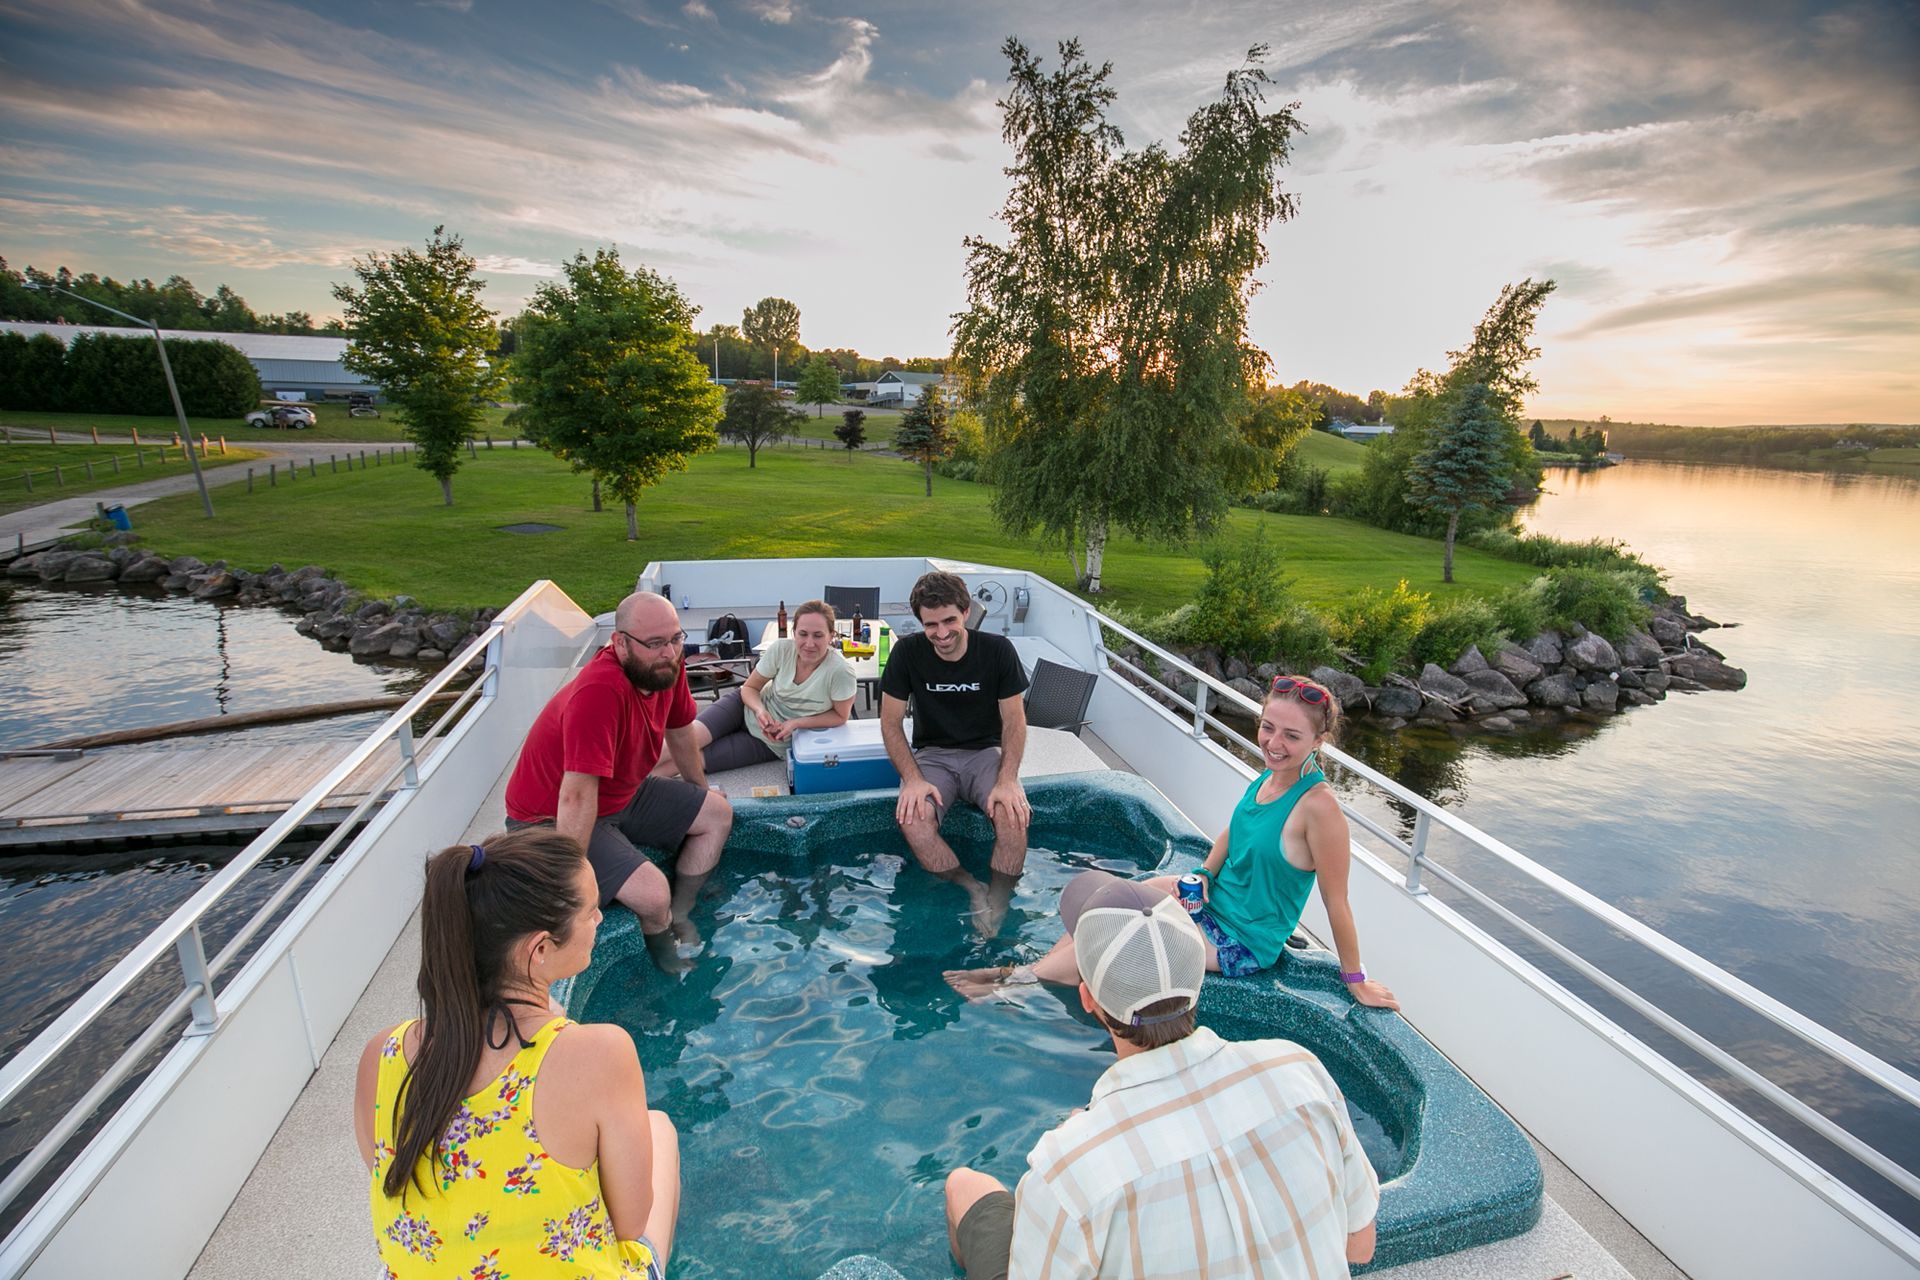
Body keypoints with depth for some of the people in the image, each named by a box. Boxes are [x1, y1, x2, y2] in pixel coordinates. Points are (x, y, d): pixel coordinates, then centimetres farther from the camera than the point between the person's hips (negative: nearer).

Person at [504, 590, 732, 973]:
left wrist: (701, 794, 22)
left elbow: (680, 736, 7)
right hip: (552, 820, -8)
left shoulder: (667, 667, -12)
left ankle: (678, 914, 20)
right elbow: (577, 797, -36)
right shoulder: (599, 692, -37)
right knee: (652, 894, -24)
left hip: (623, 794, 9)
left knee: (717, 814, 9)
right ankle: (660, 938, 12)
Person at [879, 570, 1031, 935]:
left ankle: (998, 908, -10)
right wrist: (913, 779, -18)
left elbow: (1014, 721, -5)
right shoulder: (908, 652, -10)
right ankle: (975, 892, -11)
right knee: (913, 820, -30)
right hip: (933, 754, 1)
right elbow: (891, 722, -4)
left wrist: (1007, 780, -19)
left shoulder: (997, 650, -10)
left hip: (986, 752, 0)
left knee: (1014, 816, -30)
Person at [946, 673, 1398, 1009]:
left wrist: (1356, 980, -10)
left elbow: (1336, 900, -20)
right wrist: (1204, 875, -1)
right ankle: (1027, 970, 11)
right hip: (1213, 900, 7)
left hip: (1241, 943, -7)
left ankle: (1020, 980, 13)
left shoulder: (1318, 805, -28)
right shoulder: (1269, 776, -4)